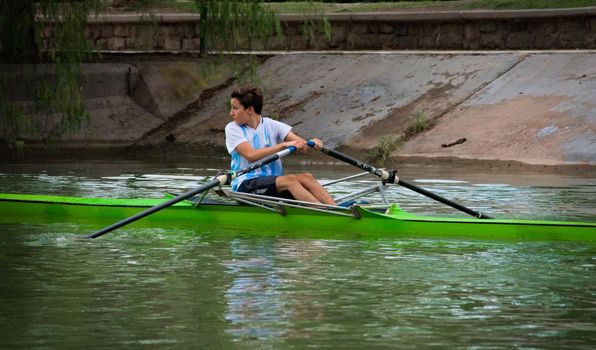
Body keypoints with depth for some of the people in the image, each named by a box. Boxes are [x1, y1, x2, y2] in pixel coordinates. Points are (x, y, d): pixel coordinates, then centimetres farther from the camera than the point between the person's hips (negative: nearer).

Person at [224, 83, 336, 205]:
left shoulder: (271, 125, 11)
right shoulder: (232, 129, 0)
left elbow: (301, 144, 0)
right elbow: (250, 156, -16)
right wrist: (283, 145, -22)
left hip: (273, 183, 4)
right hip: (245, 185, -4)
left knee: (306, 177, -22)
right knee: (290, 179, -28)